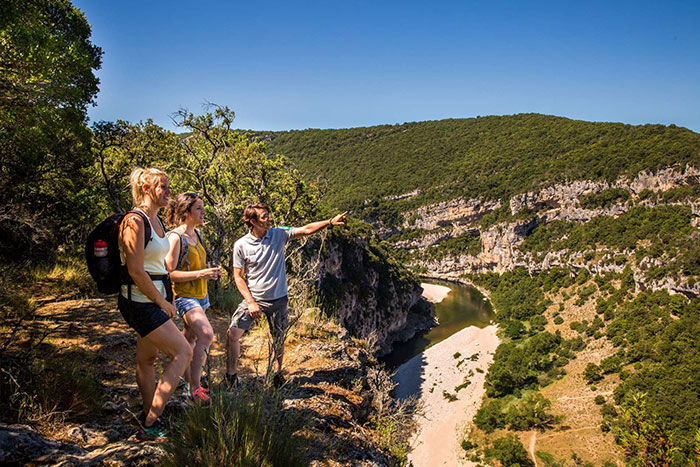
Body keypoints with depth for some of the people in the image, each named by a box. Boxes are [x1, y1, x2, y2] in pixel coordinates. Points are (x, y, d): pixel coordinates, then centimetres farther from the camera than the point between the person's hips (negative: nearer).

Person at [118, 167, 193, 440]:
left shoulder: (155, 219, 11)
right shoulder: (135, 221, -18)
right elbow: (136, 272, -21)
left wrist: (164, 299, 16)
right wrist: (163, 303, -13)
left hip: (154, 299, 9)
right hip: (139, 301, -9)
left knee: (147, 358, 16)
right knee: (183, 352, -9)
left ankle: (149, 420, 28)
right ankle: (150, 422, -2)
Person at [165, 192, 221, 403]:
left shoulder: (196, 234, 10)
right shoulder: (175, 237, -16)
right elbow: (170, 273, -19)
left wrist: (211, 271, 4)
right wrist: (199, 274, -27)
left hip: (200, 294, 9)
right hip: (184, 295, -8)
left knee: (190, 338, 17)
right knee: (206, 334, -20)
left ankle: (189, 381, 30)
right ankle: (194, 389, -11)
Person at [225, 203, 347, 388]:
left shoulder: (278, 234, -4)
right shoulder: (241, 245, -8)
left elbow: (306, 229, -8)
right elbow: (238, 276, -5)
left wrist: (330, 222, -21)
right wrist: (251, 302, -13)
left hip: (278, 299, 2)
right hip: (253, 298, -1)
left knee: (279, 340, 13)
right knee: (233, 333, -12)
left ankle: (277, 372, 40)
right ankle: (231, 375, 8)